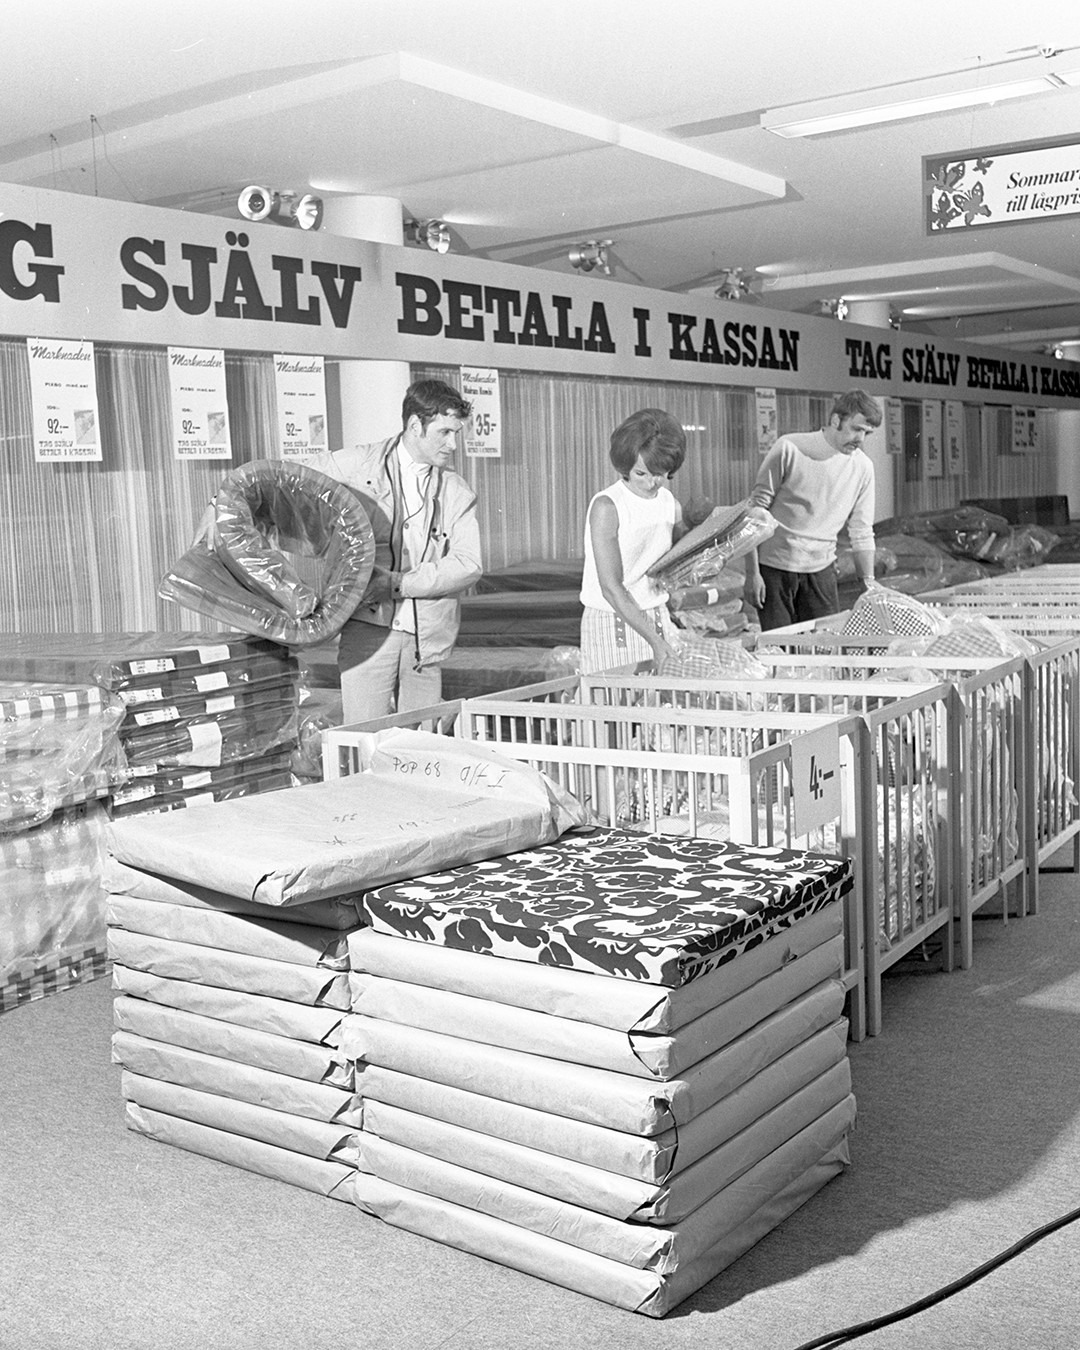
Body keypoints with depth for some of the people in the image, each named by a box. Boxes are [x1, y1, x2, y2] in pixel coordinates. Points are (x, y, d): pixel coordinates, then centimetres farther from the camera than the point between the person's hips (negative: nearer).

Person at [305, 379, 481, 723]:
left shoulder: (458, 493, 7)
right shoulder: (359, 465, 2)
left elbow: (468, 564, -4)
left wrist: (399, 583, -14)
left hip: (426, 639, 3)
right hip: (369, 628, -2)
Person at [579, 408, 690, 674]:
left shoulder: (671, 504, 4)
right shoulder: (606, 506, -15)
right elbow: (611, 588, -20)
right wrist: (654, 640, -25)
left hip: (658, 619, 5)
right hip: (611, 622, -5)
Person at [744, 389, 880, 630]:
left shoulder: (862, 467, 3)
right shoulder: (789, 449, -10)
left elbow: (862, 533, 10)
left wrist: (868, 583, 5)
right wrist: (752, 572, -10)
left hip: (821, 569, 4)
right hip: (775, 567, -3)